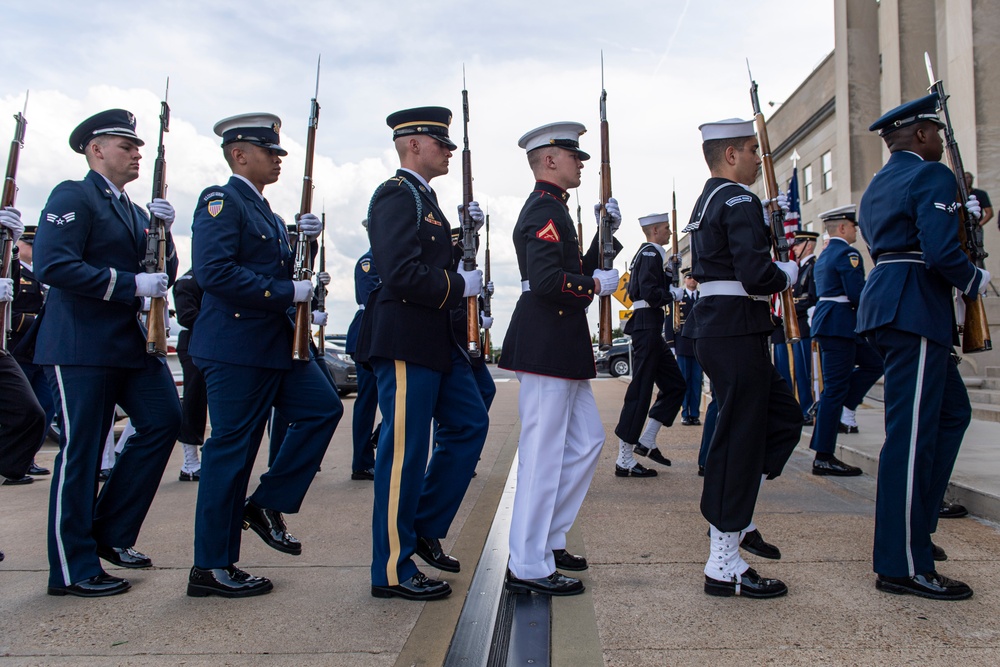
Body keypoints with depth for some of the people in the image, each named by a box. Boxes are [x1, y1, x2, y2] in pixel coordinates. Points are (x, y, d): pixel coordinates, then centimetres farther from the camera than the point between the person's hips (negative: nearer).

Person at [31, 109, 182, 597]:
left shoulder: (133, 211, 19)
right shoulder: (73, 196, -6)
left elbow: (163, 275, 14)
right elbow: (51, 265, -20)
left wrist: (163, 231, -1)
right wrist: (131, 284, -20)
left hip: (132, 341, 8)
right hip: (81, 345, -8)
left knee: (164, 420, 3)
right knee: (80, 451, -2)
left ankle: (111, 533, 18)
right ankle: (73, 570, 12)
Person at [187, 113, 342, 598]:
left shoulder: (263, 211, 19)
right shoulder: (220, 202, -10)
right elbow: (214, 271, -23)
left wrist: (301, 241, 2)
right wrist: (288, 292, -19)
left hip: (275, 344, 9)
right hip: (236, 347, -9)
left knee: (323, 408, 7)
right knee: (231, 448, -3)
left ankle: (267, 505, 16)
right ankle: (211, 568, 10)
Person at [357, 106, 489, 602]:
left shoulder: (422, 198, 19)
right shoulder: (396, 195, -12)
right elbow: (403, 274, -24)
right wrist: (461, 286, -14)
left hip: (435, 339, 10)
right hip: (405, 341, -10)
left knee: (469, 424, 14)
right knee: (404, 450, -3)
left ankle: (425, 527, 25)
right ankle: (392, 571, 11)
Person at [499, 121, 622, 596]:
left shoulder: (551, 209, 21)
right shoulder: (545, 210, -12)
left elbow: (578, 272, 21)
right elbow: (547, 281, -26)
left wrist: (608, 232, 14)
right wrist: (598, 284, -11)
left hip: (560, 345, 11)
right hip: (546, 346, -11)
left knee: (587, 441, 16)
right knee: (544, 452, -5)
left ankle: (548, 539, 26)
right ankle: (528, 567, 6)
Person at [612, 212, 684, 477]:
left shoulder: (646, 253, 21)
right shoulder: (650, 253, -11)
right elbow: (651, 294, -22)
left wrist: (669, 273, 11)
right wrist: (676, 294, -10)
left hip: (649, 328, 11)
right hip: (647, 327, -11)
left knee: (675, 385, 13)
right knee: (640, 391, -8)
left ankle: (647, 440, 14)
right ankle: (625, 460, -3)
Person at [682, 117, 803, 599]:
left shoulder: (706, 202, 18)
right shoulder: (738, 200, -13)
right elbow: (757, 275, -23)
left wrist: (776, 266, 12)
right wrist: (790, 271, -3)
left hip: (715, 326, 10)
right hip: (736, 332, -10)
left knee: (783, 420, 18)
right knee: (739, 442, -4)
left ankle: (733, 518, 23)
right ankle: (724, 568, 6)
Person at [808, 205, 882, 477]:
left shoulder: (824, 255, 17)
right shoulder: (847, 253, -12)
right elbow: (857, 294, -21)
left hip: (826, 321, 10)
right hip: (840, 325, -10)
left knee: (874, 363, 19)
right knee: (836, 387, -7)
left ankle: (830, 411, 10)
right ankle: (824, 458, -3)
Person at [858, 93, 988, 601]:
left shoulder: (876, 186, 21)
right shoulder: (932, 176, -8)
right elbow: (941, 251, -20)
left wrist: (959, 214, 25)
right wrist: (976, 280, -2)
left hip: (887, 306, 10)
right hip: (915, 312, -10)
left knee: (951, 412, 19)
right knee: (911, 434, -7)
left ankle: (915, 521, 24)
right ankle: (903, 565, 0)